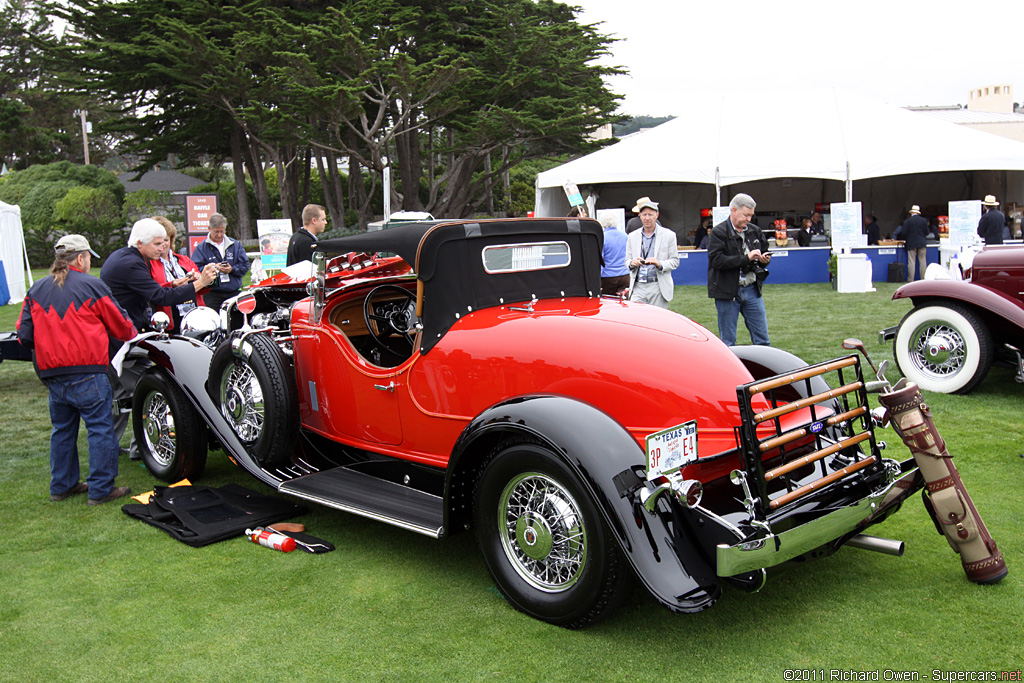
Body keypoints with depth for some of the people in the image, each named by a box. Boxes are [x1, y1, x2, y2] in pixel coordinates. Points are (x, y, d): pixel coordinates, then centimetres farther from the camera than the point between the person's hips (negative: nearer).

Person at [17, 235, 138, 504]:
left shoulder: (36, 290, 9)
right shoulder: (92, 286, -6)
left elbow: (24, 334, 7)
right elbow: (120, 326, 1)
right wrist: (134, 335, 23)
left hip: (51, 375, 6)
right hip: (87, 373, -6)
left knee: (62, 429, 18)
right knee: (100, 429, 0)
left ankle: (61, 486, 26)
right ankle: (101, 489, 2)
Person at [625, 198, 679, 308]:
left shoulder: (669, 235, 4)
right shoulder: (632, 236, 13)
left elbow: (675, 261, 3)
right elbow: (627, 261, 15)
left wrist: (659, 264, -17)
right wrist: (632, 263, -10)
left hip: (658, 288, -2)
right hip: (638, 288, 2)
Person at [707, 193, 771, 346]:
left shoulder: (754, 231, 11)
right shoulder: (718, 232, -7)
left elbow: (765, 252, 24)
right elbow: (716, 260, -20)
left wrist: (764, 259, -1)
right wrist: (746, 258, -22)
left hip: (752, 290, 5)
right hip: (727, 292, -5)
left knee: (762, 339, 7)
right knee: (728, 342, 4)